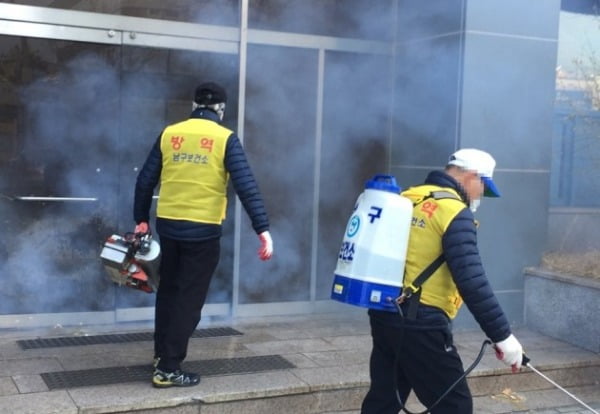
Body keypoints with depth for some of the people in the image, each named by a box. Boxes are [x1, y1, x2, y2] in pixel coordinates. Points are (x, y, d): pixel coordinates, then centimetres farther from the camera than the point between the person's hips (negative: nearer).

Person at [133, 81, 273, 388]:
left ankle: (161, 355, 33)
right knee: (189, 299, 5)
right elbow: (246, 186, -15)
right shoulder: (225, 139, -6)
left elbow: (145, 181, 8)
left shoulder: (169, 134, 5)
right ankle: (168, 369, 7)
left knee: (168, 291, 21)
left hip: (167, 225, 4)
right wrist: (263, 229, -16)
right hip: (203, 230, -4)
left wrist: (141, 219, 19)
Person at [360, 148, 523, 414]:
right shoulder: (454, 211, -12)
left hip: (384, 315, 8)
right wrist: (502, 335, -15)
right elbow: (471, 281, -19)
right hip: (421, 325, -8)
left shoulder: (405, 200, 13)